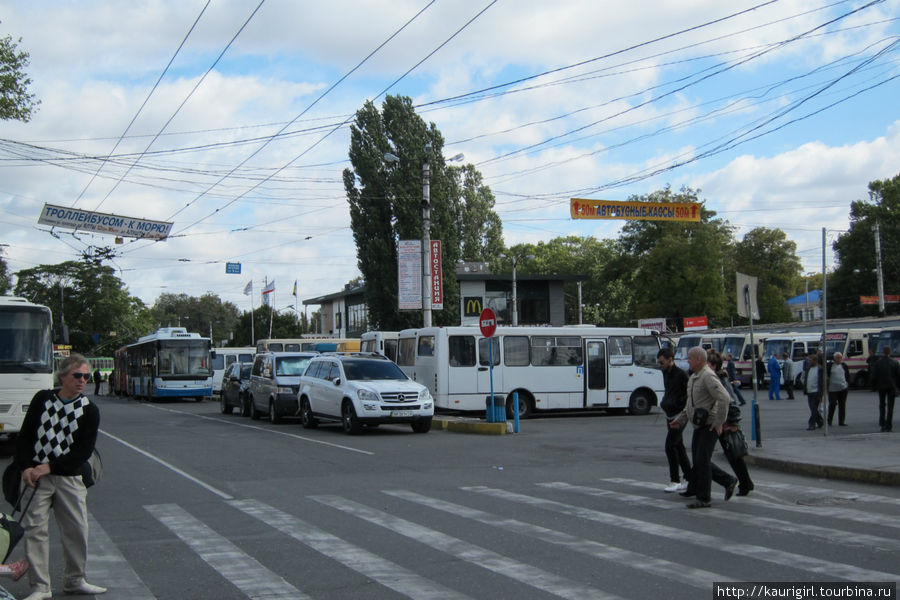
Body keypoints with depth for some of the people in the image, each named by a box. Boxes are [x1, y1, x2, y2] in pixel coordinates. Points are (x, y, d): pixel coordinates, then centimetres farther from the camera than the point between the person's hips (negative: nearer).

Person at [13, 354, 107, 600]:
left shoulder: (89, 410, -1)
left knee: (77, 529, 3)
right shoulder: (42, 399, 4)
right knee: (35, 529, -4)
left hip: (69, 478, 0)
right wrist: (26, 467, -8)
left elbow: (84, 451, -6)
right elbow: (25, 435, 5)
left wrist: (49, 467, -13)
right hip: (35, 475, 0)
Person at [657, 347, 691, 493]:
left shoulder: (681, 375, -16)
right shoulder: (666, 373, 10)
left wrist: (674, 404, -19)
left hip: (679, 416, -9)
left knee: (670, 446, -10)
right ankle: (689, 479, 18)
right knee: (679, 447, 11)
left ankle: (675, 481, -2)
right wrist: (664, 403, 6)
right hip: (670, 415, 9)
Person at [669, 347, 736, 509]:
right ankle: (728, 481, 25)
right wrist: (680, 419, 17)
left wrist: (719, 422, -24)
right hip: (699, 426, 10)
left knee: (702, 460, -8)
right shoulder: (694, 377, 14)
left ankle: (704, 499, -1)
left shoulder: (708, 377, -18)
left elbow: (724, 398, -27)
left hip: (710, 426, -10)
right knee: (698, 459, 13)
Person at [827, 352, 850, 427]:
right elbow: (827, 376, 1)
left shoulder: (844, 365, 10)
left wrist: (848, 385, 7)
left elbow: (848, 376, 15)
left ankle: (841, 421, 11)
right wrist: (827, 387, -4)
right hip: (832, 389, -3)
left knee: (842, 405, 5)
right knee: (832, 404, -4)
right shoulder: (830, 365, -1)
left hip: (843, 388, 3)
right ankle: (829, 421, 11)